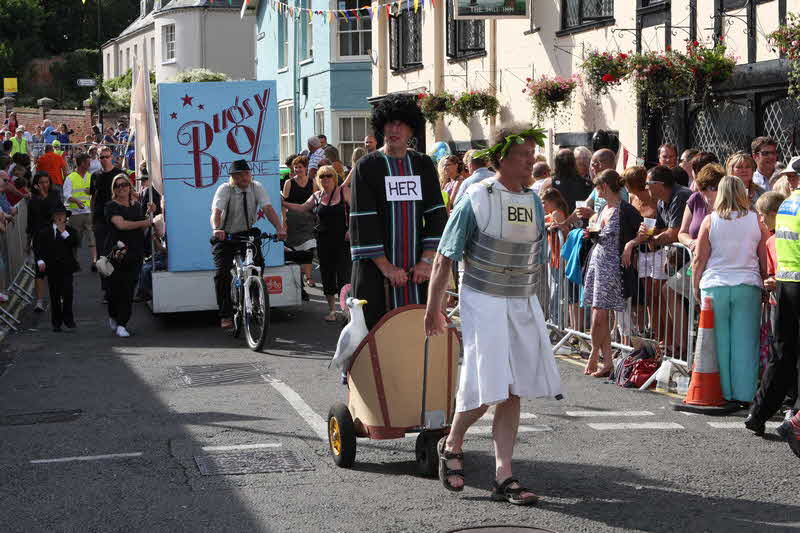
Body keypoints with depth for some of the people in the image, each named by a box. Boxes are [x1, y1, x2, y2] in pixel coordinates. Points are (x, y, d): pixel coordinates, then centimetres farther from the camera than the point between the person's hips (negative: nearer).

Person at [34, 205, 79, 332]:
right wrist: (40, 260, -15)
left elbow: (75, 243, -10)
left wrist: (64, 232, -11)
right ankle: (56, 322, 14)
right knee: (55, 295, 5)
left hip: (66, 267, -1)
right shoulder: (44, 232, 7)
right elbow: (37, 247, 0)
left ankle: (68, 319, 1)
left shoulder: (71, 231, 8)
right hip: (51, 268, 1)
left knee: (67, 292, -12)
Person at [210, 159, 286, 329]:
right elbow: (216, 212, -31)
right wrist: (216, 229, -53)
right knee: (222, 273, -16)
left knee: (259, 263, -19)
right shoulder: (224, 189, -15)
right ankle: (225, 315, -9)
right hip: (226, 237, -2)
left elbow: (268, 209, -21)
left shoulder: (256, 187, -8)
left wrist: (280, 228, -39)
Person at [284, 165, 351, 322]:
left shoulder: (343, 191, -2)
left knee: (344, 274, -9)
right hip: (324, 241, 5)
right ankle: (332, 310, 17)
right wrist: (283, 203, 10)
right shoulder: (317, 196, 11)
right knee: (327, 274, 8)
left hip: (342, 239, -5)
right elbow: (302, 208, 17)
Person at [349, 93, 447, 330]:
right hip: (376, 269, -3)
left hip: (417, 269, 3)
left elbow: (437, 215, 7)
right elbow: (363, 220, -8)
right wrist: (386, 267, -13)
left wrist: (427, 259, -4)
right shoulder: (367, 166, -2)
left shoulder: (423, 165, 10)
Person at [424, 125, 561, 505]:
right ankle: (452, 444, 18)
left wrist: (534, 301, 18)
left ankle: (503, 477, 7)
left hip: (524, 303, 5)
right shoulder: (477, 199, -8)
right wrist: (433, 309, -7)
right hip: (484, 301, -5)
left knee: (512, 392, 3)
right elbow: (444, 258, -6)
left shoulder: (534, 202, 9)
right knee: (486, 388, -10)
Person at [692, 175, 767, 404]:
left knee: (719, 342, 6)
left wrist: (696, 287, 12)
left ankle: (722, 392, 9)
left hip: (715, 286, -1)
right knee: (745, 343, 4)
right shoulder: (756, 221, 2)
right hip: (748, 286, 1)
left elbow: (699, 260, 1)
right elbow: (765, 262, 5)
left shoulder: (710, 221, -1)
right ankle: (744, 394, 5)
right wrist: (763, 283, 18)